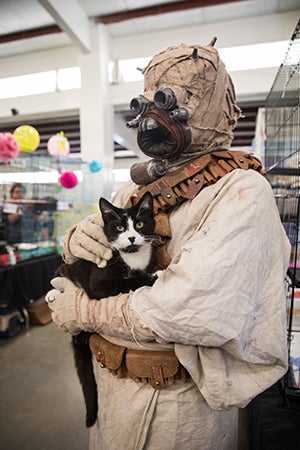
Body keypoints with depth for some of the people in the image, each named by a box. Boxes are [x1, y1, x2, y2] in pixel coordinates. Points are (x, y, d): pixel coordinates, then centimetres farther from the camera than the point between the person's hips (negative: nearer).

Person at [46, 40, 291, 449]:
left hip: (181, 401, -6)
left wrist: (86, 311, -19)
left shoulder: (241, 190, -20)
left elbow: (201, 312, -31)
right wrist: (77, 239, -16)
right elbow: (94, 250, 9)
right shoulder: (138, 187, 3)